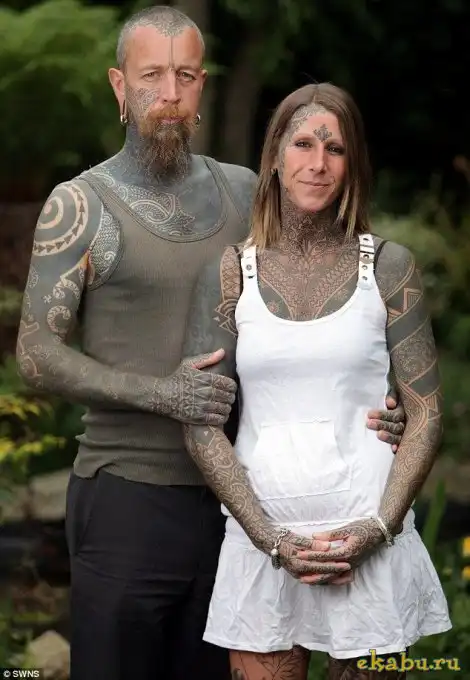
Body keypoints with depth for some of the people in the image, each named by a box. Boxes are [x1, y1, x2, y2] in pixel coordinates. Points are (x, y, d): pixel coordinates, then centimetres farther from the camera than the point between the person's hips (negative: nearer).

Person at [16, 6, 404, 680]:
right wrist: (159, 392, -21)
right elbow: (36, 354, -8)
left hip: (229, 494, 4)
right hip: (126, 494, -4)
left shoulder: (245, 193, 9)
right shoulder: (80, 205, -3)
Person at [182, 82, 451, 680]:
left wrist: (379, 529, -9)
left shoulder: (387, 266, 2)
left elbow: (426, 413, 2)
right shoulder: (230, 273, 2)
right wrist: (272, 538, -9)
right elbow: (200, 427, 0)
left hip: (369, 539, 0)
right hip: (261, 536, 0)